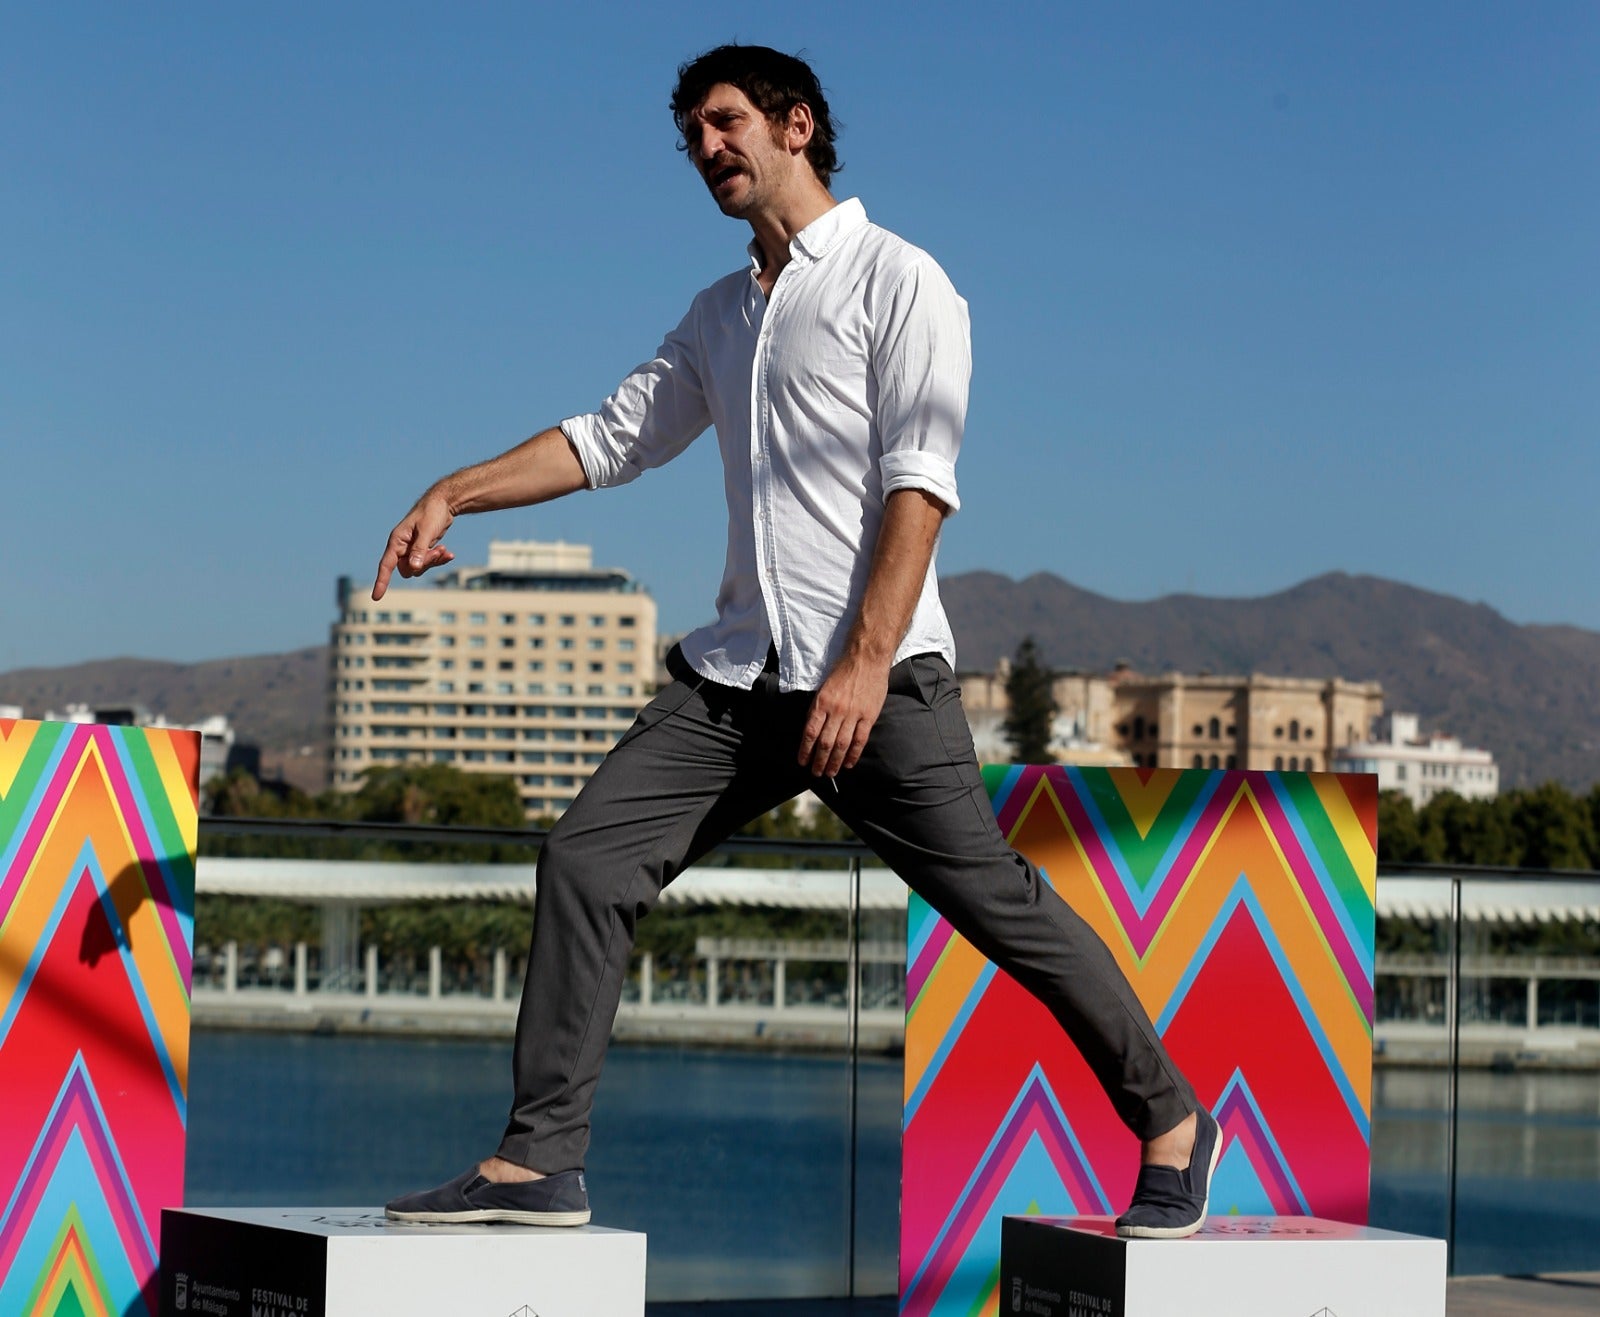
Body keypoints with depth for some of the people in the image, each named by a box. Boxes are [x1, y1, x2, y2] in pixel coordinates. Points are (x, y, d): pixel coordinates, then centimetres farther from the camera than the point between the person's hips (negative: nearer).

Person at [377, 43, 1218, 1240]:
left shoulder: (897, 280, -2)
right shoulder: (722, 314, 21)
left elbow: (920, 481, -11)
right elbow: (614, 437, 27)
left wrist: (867, 665, -20)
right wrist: (453, 496, 16)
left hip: (879, 676, -6)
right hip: (738, 672, 7)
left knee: (997, 901, -5)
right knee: (586, 859, -6)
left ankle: (1171, 1121, 12)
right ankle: (540, 1163, -5)